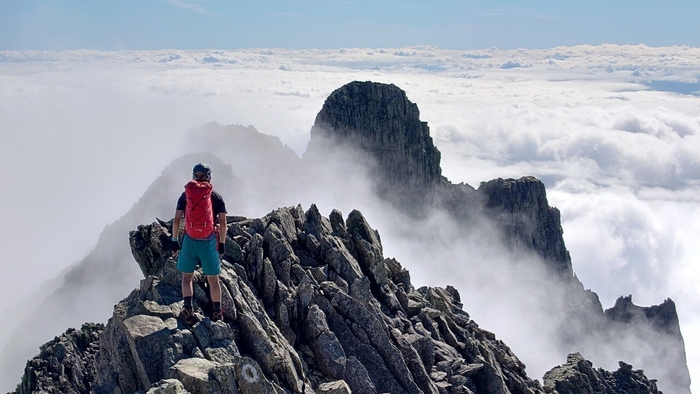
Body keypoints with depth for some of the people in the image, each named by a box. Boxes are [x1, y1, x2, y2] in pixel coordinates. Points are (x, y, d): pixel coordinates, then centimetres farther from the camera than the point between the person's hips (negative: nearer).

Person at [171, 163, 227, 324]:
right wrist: (222, 244, 7)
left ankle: (188, 309, 1)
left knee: (187, 276, 14)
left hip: (189, 241, 1)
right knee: (213, 279, 9)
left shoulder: (185, 195, 4)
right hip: (209, 242, 0)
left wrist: (174, 241, 9)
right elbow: (223, 223, 0)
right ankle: (217, 312, 15)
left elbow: (176, 220, 1)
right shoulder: (216, 197, 2)